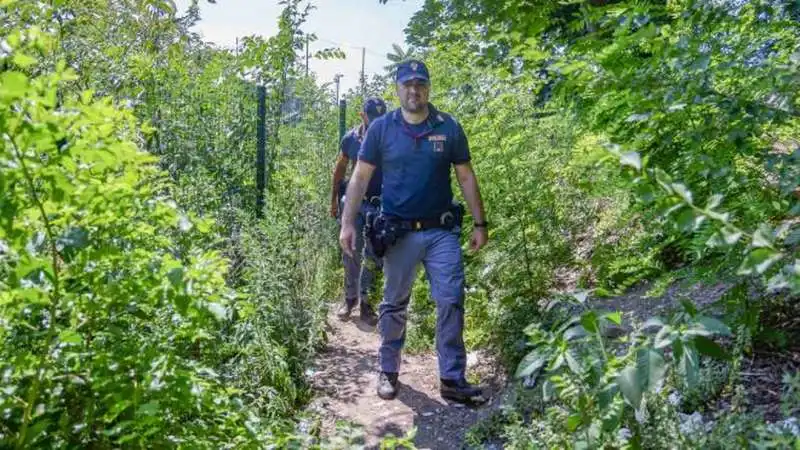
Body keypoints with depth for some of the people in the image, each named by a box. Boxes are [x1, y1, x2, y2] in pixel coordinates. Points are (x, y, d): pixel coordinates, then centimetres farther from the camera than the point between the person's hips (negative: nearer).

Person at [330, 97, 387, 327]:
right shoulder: (350, 139, -4)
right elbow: (339, 169, 10)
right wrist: (334, 200, 11)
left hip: (381, 204, -1)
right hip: (355, 201, 2)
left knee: (373, 255, 0)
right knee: (351, 252, 5)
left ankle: (365, 302, 11)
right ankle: (350, 297, 20)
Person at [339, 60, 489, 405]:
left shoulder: (449, 128, 2)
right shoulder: (381, 128, -1)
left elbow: (466, 177, 7)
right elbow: (360, 177, 1)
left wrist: (480, 224, 4)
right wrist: (348, 223, -6)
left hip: (442, 232, 1)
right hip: (399, 233, 0)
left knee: (451, 303, -1)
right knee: (394, 305, 10)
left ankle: (453, 380, 8)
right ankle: (388, 372, 26)